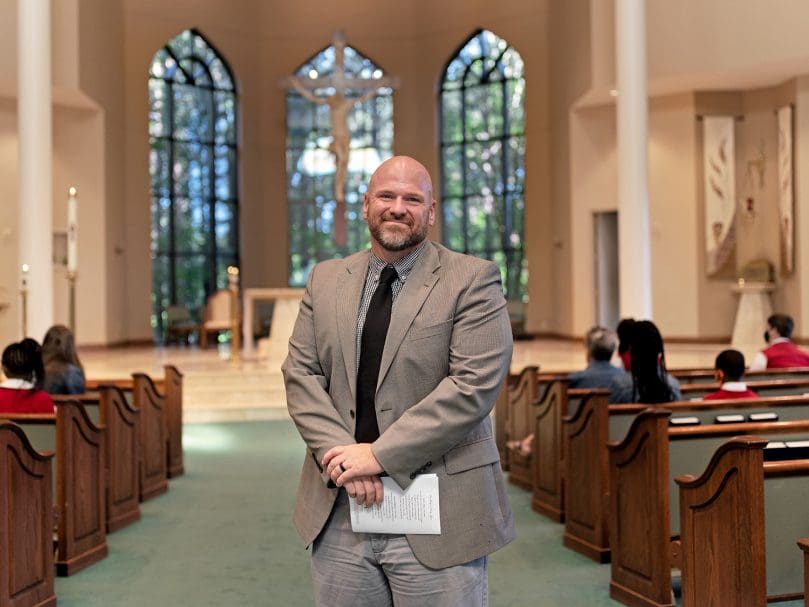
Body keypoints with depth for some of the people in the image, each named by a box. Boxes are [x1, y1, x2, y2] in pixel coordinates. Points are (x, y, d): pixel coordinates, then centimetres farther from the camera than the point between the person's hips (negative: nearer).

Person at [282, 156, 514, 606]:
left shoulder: (473, 279, -4)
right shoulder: (326, 280, 11)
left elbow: (475, 384, -13)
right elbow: (301, 373, 6)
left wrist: (380, 455, -15)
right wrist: (341, 454, -10)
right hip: (339, 513, 4)